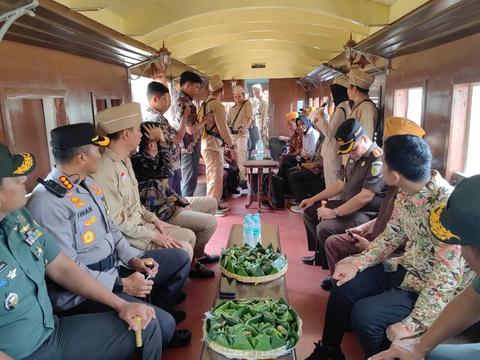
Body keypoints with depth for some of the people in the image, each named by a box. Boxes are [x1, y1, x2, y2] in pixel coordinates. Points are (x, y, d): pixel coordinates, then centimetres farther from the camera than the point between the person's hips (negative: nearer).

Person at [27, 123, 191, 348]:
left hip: (113, 268, 9)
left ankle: (158, 307, 34)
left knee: (178, 258, 13)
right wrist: (121, 285, -20)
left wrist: (133, 258, 0)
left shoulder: (88, 184, 7)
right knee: (162, 324, -24)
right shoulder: (47, 202, -24)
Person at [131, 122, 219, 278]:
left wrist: (183, 202, 2)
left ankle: (198, 253, 23)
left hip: (167, 202, 10)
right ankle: (193, 260, 10)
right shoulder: (139, 160, -24)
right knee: (210, 222, -15)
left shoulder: (152, 157, 7)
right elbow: (166, 171, -40)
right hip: (159, 212, -10)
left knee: (211, 203, 16)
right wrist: (161, 141, -30)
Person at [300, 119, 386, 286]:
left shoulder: (378, 160, -22)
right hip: (349, 206, 10)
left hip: (367, 213, -10)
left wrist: (334, 213, -24)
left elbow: (365, 197, -29)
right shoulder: (355, 157, 10)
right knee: (309, 212, 10)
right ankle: (322, 255, 19)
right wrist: (314, 199, 13)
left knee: (325, 227, -27)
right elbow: (342, 183, 18)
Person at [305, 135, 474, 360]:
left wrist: (413, 324, -26)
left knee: (364, 314, -22)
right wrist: (358, 264, -2)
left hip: (434, 289, -7)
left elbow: (447, 277, -30)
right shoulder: (406, 192, -6)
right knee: (343, 288, 2)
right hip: (406, 268, 8)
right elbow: (392, 235, 6)